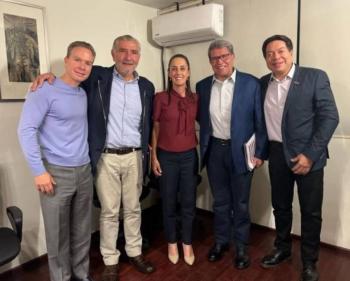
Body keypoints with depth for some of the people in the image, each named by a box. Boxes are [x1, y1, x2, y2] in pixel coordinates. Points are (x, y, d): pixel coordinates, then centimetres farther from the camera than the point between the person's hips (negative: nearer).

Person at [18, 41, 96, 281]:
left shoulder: (85, 94, 10)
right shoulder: (46, 90, -10)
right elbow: (26, 129, -14)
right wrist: (39, 170, -16)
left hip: (84, 171, 6)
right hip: (56, 173, -5)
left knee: (82, 231, 15)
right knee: (58, 233, 8)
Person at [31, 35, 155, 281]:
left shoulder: (147, 86, 5)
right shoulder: (97, 77, -3)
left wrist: (146, 155, 10)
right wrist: (50, 76, -8)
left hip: (134, 157, 3)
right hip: (106, 158, -2)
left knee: (133, 208, 16)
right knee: (109, 212, 9)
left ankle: (135, 252, 35)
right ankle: (110, 260, 28)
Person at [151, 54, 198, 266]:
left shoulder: (196, 98, 1)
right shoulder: (160, 98, -7)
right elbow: (155, 129, -2)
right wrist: (154, 157, -3)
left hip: (189, 156, 2)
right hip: (166, 157, -2)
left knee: (189, 203, 10)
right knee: (169, 203, 11)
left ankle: (187, 244, 31)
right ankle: (172, 243, 32)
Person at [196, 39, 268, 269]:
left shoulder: (251, 83, -7)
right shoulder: (202, 86, 5)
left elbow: (260, 121, -6)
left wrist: (260, 153, -8)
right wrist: (204, 145, 6)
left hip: (240, 151, -3)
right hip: (214, 150, 3)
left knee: (240, 203, 10)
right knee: (220, 201, 16)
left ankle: (241, 247, 30)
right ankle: (221, 241, 35)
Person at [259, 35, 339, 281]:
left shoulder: (315, 77, -7)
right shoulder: (263, 83, 6)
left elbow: (330, 117, -12)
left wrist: (310, 154, -17)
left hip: (307, 155, -3)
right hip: (277, 154, 4)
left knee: (311, 212, 7)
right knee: (280, 206, 16)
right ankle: (282, 249, 38)